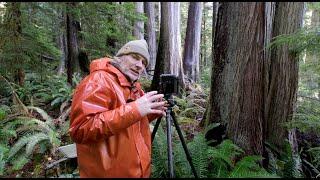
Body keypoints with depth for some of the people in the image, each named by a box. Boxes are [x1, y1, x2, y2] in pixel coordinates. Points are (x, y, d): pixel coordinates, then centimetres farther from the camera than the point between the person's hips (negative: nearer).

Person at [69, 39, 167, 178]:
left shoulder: (135, 86, 9)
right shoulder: (99, 80, -18)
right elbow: (80, 130, -29)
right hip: (107, 173, -8)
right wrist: (134, 109, -31)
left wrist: (153, 112, -1)